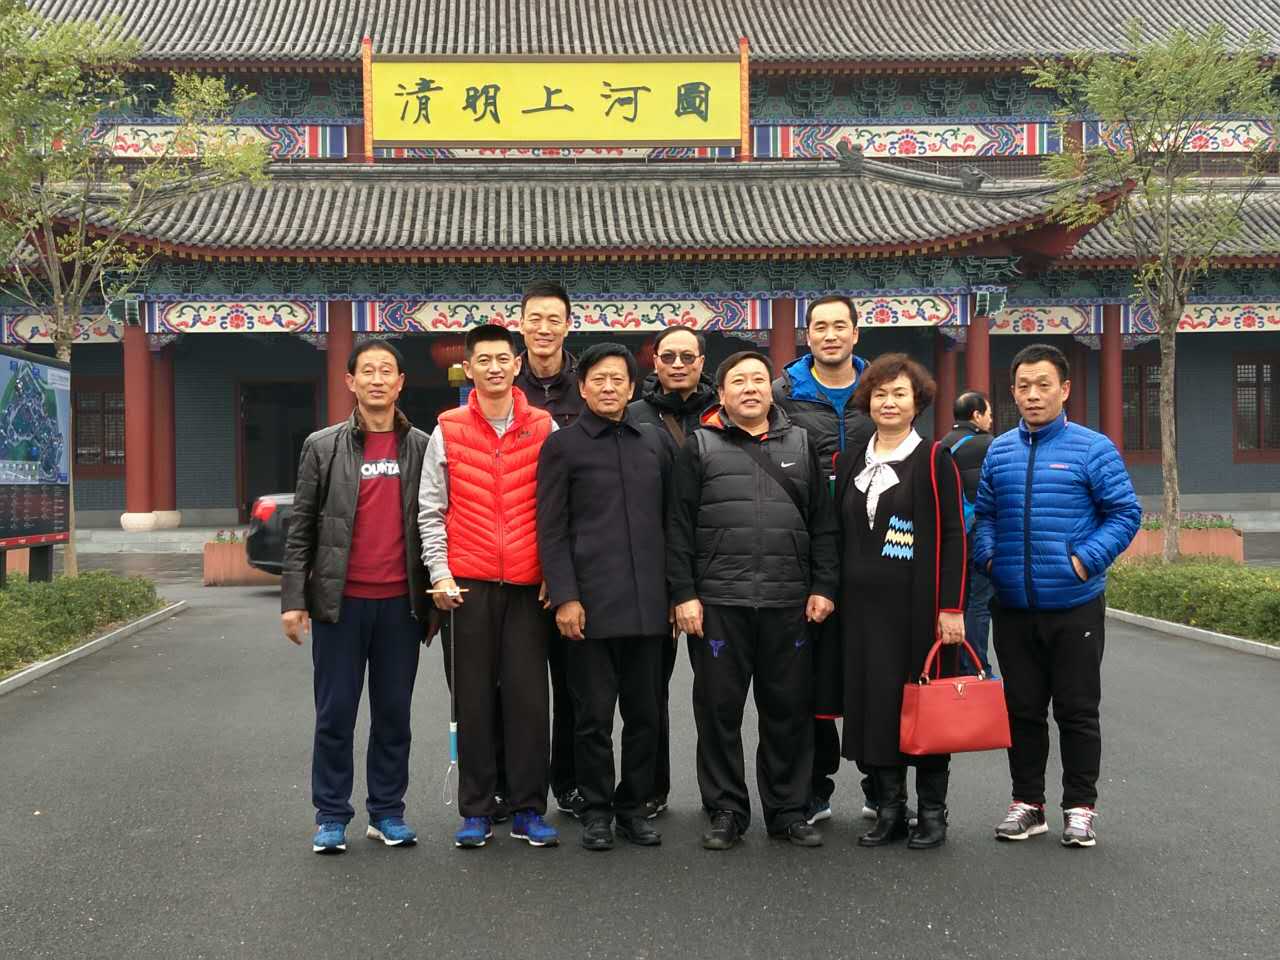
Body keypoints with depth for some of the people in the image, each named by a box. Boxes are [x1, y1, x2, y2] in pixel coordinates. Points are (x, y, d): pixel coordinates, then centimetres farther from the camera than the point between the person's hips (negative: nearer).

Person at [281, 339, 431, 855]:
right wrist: (293, 599, -4)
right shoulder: (322, 446, 4)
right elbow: (301, 527, 3)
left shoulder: (422, 448, 6)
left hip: (400, 603, 1)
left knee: (393, 714, 8)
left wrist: (435, 594, 3)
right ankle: (331, 816, 15)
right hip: (340, 601, -1)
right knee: (335, 714, 4)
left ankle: (387, 812, 19)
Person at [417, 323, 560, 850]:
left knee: (528, 696, 1)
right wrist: (440, 574, -4)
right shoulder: (448, 431, 6)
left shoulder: (544, 429, 6)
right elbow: (431, 511, 6)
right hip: (469, 583, 0)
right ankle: (477, 811, 13)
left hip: (529, 585, 0)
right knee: (474, 698, 5)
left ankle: (529, 810, 11)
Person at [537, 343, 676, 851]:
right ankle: (596, 809, 17)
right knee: (594, 714, 3)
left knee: (645, 713, 8)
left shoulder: (657, 441, 13)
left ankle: (633, 805, 21)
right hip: (591, 603, -3)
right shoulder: (562, 445, 3)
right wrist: (564, 597, -9)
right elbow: (551, 530, -1)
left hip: (648, 603, 3)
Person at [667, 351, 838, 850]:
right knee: (719, 710, 4)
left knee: (789, 710, 8)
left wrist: (823, 587, 3)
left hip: (788, 604, 2)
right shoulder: (700, 447, 6)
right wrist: (684, 594, -6)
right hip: (718, 603, -2)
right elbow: (679, 527, 1)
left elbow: (823, 523, 11)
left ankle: (788, 809, 20)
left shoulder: (800, 444, 13)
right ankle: (726, 811, 16)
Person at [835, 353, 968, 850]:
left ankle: (932, 812, 15)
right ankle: (889, 808, 19)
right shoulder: (850, 462, 12)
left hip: (918, 604, -4)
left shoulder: (934, 459, -2)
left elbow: (952, 536, -6)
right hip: (863, 605, 4)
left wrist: (951, 608, -12)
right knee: (872, 701, 6)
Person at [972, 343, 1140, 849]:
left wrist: (1086, 560, -13)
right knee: (1022, 709, 12)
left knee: (1078, 711, 6)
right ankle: (1027, 803, 23)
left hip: (1075, 605, -3)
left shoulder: (1092, 449, -4)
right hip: (1013, 607, 4)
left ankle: (1079, 807, 18)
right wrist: (988, 557, -2)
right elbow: (983, 514, 14)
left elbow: (1125, 513, -4)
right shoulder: (998, 452, 7)